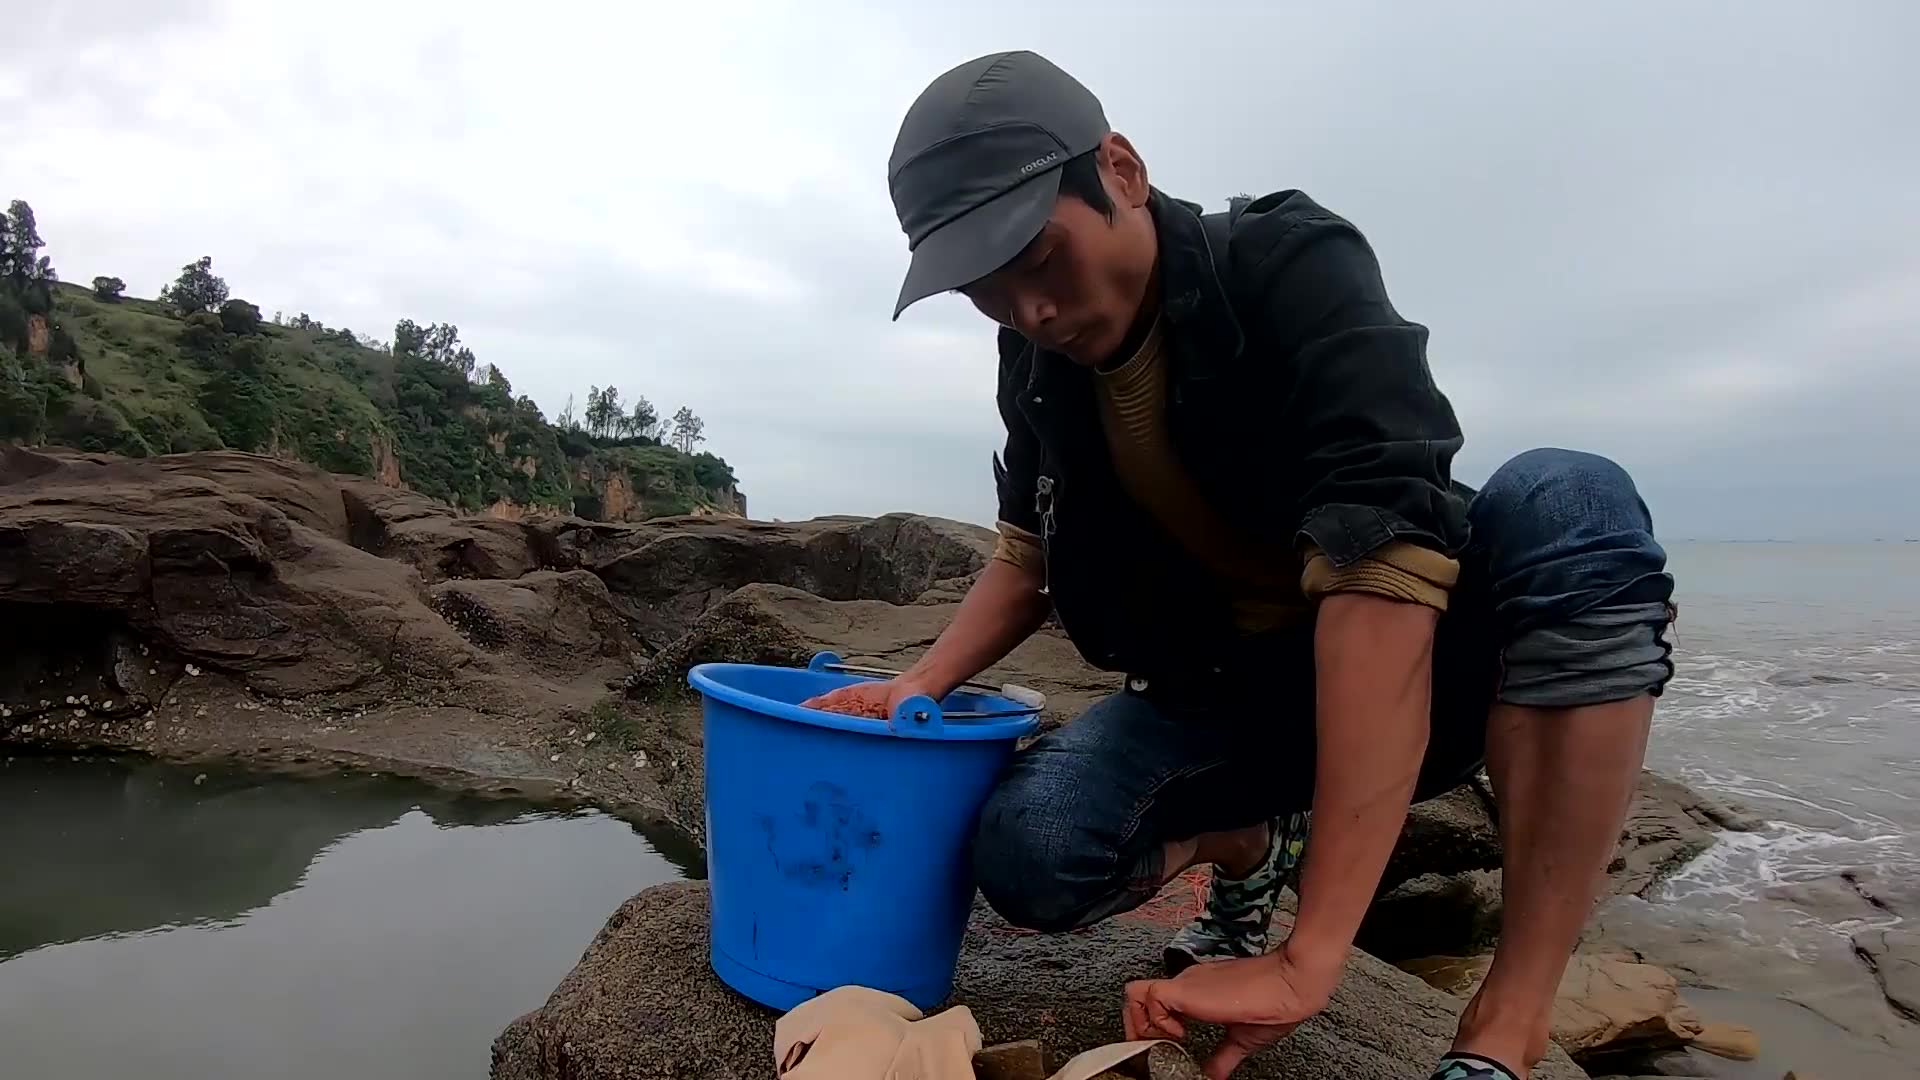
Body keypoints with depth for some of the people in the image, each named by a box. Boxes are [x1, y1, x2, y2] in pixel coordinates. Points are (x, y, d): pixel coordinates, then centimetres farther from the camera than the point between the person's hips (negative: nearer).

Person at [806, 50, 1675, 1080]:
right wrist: (918, 686, -11)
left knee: (1563, 505, -34)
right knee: (1026, 854, -23)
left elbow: (1384, 560, -35)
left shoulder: (1292, 267, -22)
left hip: (1404, 672, -3)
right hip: (1213, 693, 4)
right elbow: (1029, 553, 10)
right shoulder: (1039, 362, -4)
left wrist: (1309, 957, -40)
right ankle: (1251, 847, 11)